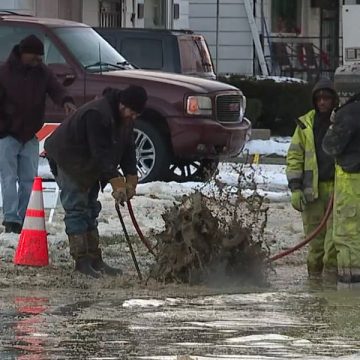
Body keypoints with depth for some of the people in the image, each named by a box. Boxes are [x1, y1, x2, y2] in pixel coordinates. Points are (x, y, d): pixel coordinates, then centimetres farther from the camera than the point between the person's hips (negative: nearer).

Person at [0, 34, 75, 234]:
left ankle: (24, 219, 11)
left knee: (29, 180, 6)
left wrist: (65, 101, -31)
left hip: (30, 136, 5)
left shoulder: (42, 72, 3)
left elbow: (55, 88, -8)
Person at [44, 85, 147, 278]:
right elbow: (101, 153, -34)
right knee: (76, 208, -13)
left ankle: (94, 260, 12)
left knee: (90, 209, 9)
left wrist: (131, 179, -12)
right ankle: (81, 261, -15)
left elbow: (128, 148, 0)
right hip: (69, 159, -9)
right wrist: (116, 183, -36)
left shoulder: (125, 118, -3)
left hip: (89, 166, 9)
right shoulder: (97, 114, -33)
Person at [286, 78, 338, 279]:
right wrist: (295, 188, 0)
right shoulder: (305, 125, 10)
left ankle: (331, 274, -9)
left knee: (335, 237, -11)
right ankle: (315, 275, 11)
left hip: (338, 188, -1)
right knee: (315, 239, 3)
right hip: (312, 190, 1)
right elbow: (294, 157, 10)